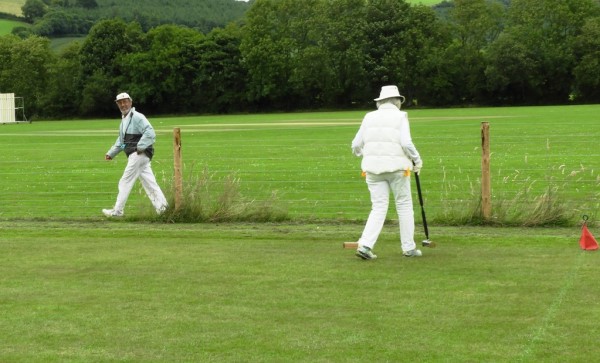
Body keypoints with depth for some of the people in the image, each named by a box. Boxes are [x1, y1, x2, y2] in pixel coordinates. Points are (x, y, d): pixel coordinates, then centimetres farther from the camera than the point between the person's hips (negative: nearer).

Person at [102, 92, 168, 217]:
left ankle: (117, 211, 2)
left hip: (139, 154, -10)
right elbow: (120, 141, 28)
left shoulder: (137, 117, -12)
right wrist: (111, 153, 21)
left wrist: (140, 147, -23)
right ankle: (162, 207, 2)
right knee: (149, 182, 5)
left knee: (125, 182, -4)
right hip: (134, 156, 10)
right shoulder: (124, 120, 19)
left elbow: (150, 133, -23)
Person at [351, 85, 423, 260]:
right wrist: (417, 160, 1)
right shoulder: (400, 117, -3)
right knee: (404, 206, 11)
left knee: (379, 208, 5)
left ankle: (365, 245, -10)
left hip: (373, 168, 3)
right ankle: (409, 248, 14)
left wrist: (365, 154, 29)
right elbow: (406, 143, -15)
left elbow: (356, 145, 7)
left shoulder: (370, 117, 8)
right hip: (396, 167, -3)